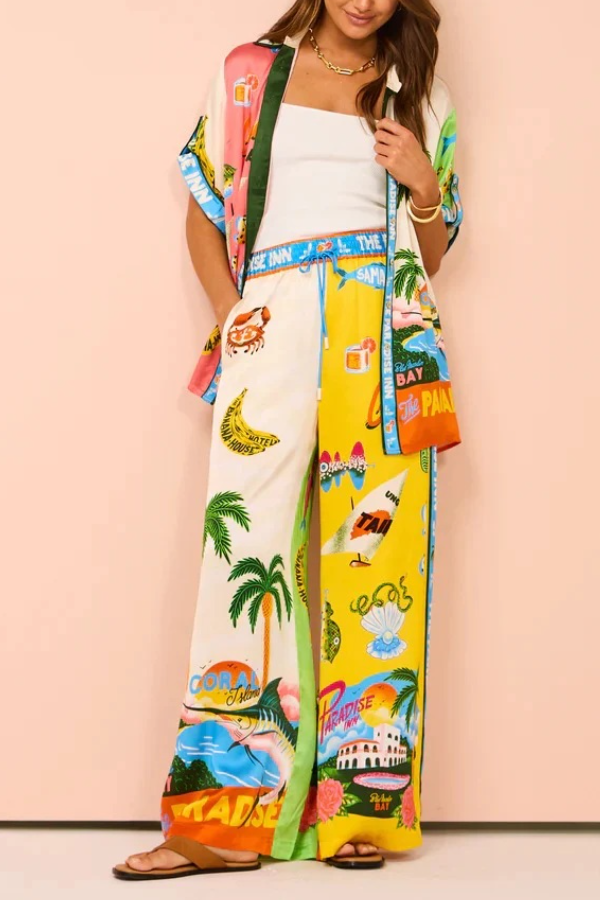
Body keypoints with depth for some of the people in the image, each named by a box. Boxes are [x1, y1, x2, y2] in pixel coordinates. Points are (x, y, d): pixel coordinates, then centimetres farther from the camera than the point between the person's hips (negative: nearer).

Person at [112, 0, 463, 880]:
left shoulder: (418, 91, 19)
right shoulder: (250, 72, 18)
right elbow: (205, 211, 15)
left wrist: (425, 188, 0)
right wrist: (229, 307, -1)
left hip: (384, 328, 1)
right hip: (275, 321, -1)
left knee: (377, 545, -6)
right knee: (247, 540, -11)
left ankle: (362, 808, -1)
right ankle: (224, 817, -9)